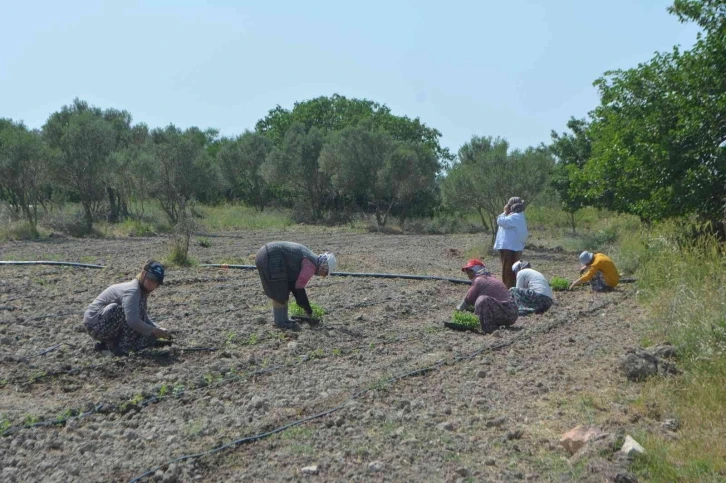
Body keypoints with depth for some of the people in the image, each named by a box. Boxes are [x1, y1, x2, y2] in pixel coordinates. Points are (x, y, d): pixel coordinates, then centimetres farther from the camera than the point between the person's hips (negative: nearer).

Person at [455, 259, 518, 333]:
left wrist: (459, 307, 16)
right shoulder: (490, 278, 20)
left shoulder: (478, 280, -8)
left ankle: (489, 330, -20)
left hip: (506, 313, -10)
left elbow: (468, 300, -1)